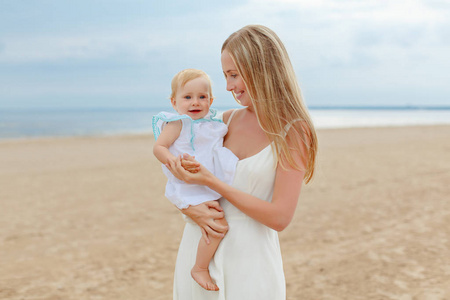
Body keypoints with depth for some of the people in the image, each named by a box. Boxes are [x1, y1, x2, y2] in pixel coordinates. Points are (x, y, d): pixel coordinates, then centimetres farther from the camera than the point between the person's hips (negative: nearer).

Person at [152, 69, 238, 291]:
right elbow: (158, 147, -14)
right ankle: (200, 269, -5)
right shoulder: (178, 123, -10)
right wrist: (176, 163, -30)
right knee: (218, 223, -24)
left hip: (214, 186, 9)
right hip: (191, 189, -9)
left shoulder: (213, 124, 13)